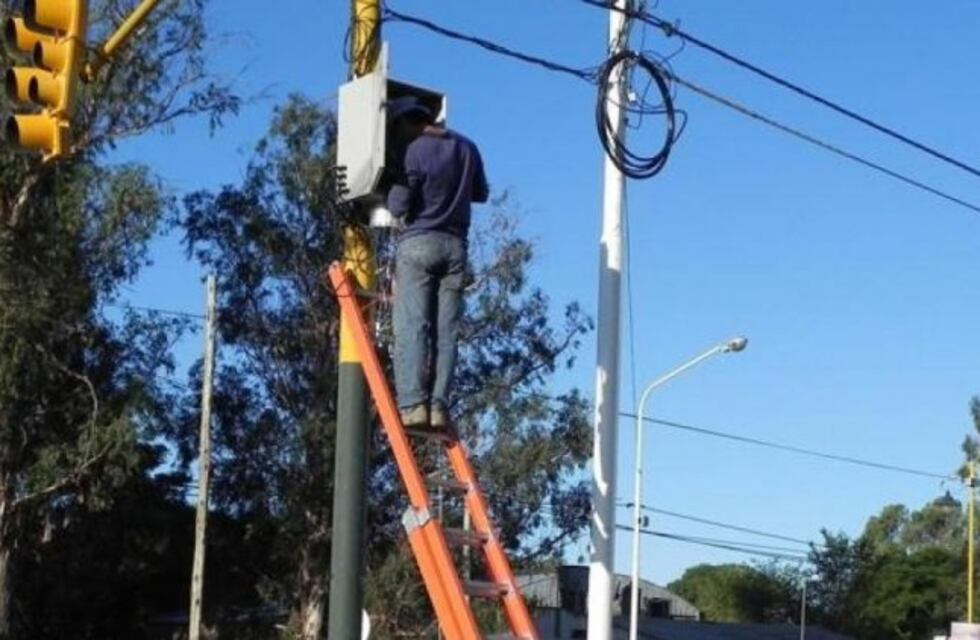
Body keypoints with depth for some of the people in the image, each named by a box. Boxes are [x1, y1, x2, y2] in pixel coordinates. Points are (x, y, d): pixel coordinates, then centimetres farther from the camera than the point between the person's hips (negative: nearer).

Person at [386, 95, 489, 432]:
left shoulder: (416, 151, -9)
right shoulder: (466, 147, 10)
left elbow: (398, 207, -9)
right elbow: (481, 193, 22)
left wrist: (395, 186, 10)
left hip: (418, 243, -5)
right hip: (455, 244, 5)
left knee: (411, 327, -6)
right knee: (446, 331, 2)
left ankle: (413, 405, -15)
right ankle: (439, 406, -5)